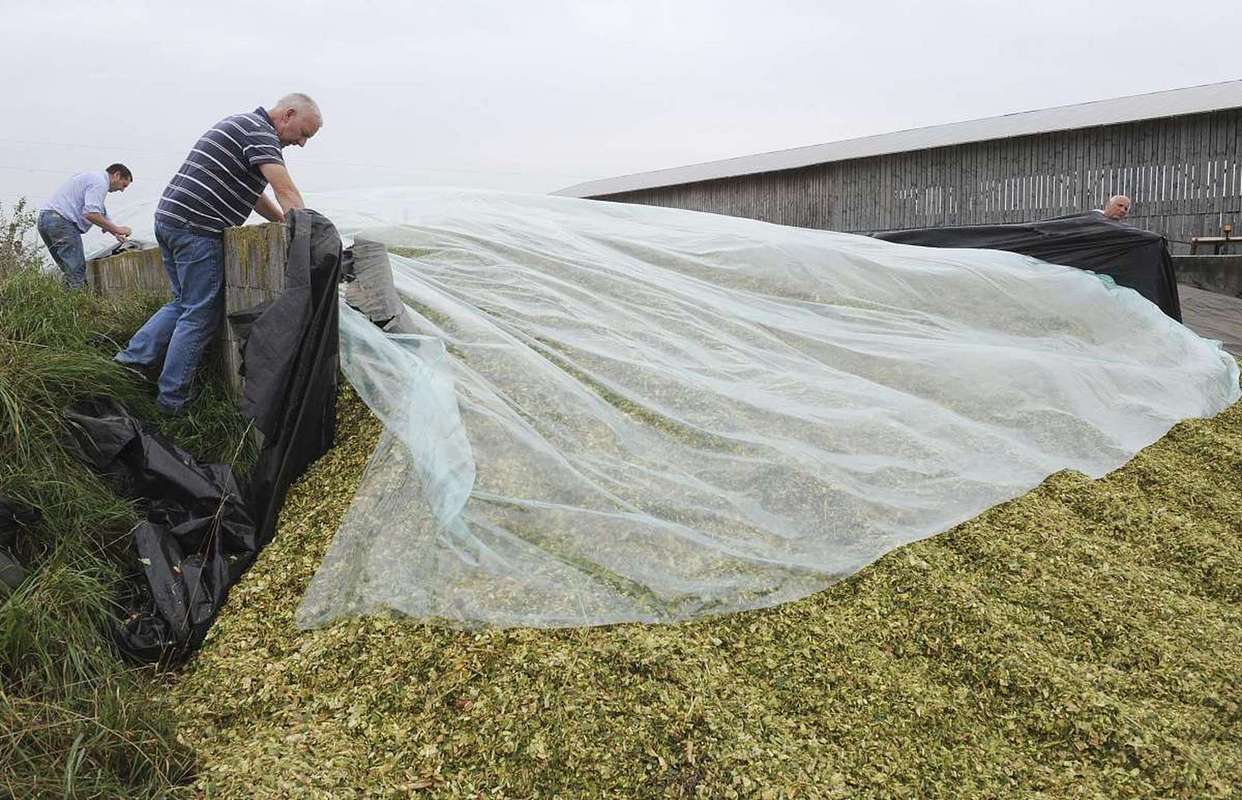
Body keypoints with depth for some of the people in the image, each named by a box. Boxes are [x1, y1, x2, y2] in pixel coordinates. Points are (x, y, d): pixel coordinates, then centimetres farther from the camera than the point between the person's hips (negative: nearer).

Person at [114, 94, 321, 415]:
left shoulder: (240, 124, 23)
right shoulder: (260, 131, -8)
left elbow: (251, 194, 26)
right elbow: (287, 192, -20)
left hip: (168, 217, 10)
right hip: (197, 228, -10)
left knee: (184, 303, 20)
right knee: (201, 315, -3)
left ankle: (135, 357, 13)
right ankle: (171, 400, 2)